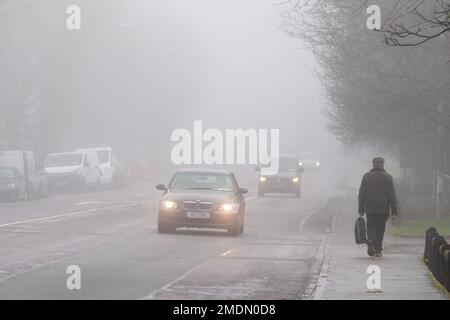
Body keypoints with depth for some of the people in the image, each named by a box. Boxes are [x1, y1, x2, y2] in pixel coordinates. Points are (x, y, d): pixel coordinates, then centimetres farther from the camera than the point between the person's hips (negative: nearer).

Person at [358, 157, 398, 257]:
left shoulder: (366, 176, 3)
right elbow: (392, 196, -3)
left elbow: (361, 194, 4)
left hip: (370, 208, 0)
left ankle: (370, 241, -25)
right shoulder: (388, 177, -1)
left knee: (371, 227, 4)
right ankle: (378, 250, 11)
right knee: (380, 229, 10)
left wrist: (361, 208, 10)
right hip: (383, 209, 0)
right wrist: (394, 211, -1)